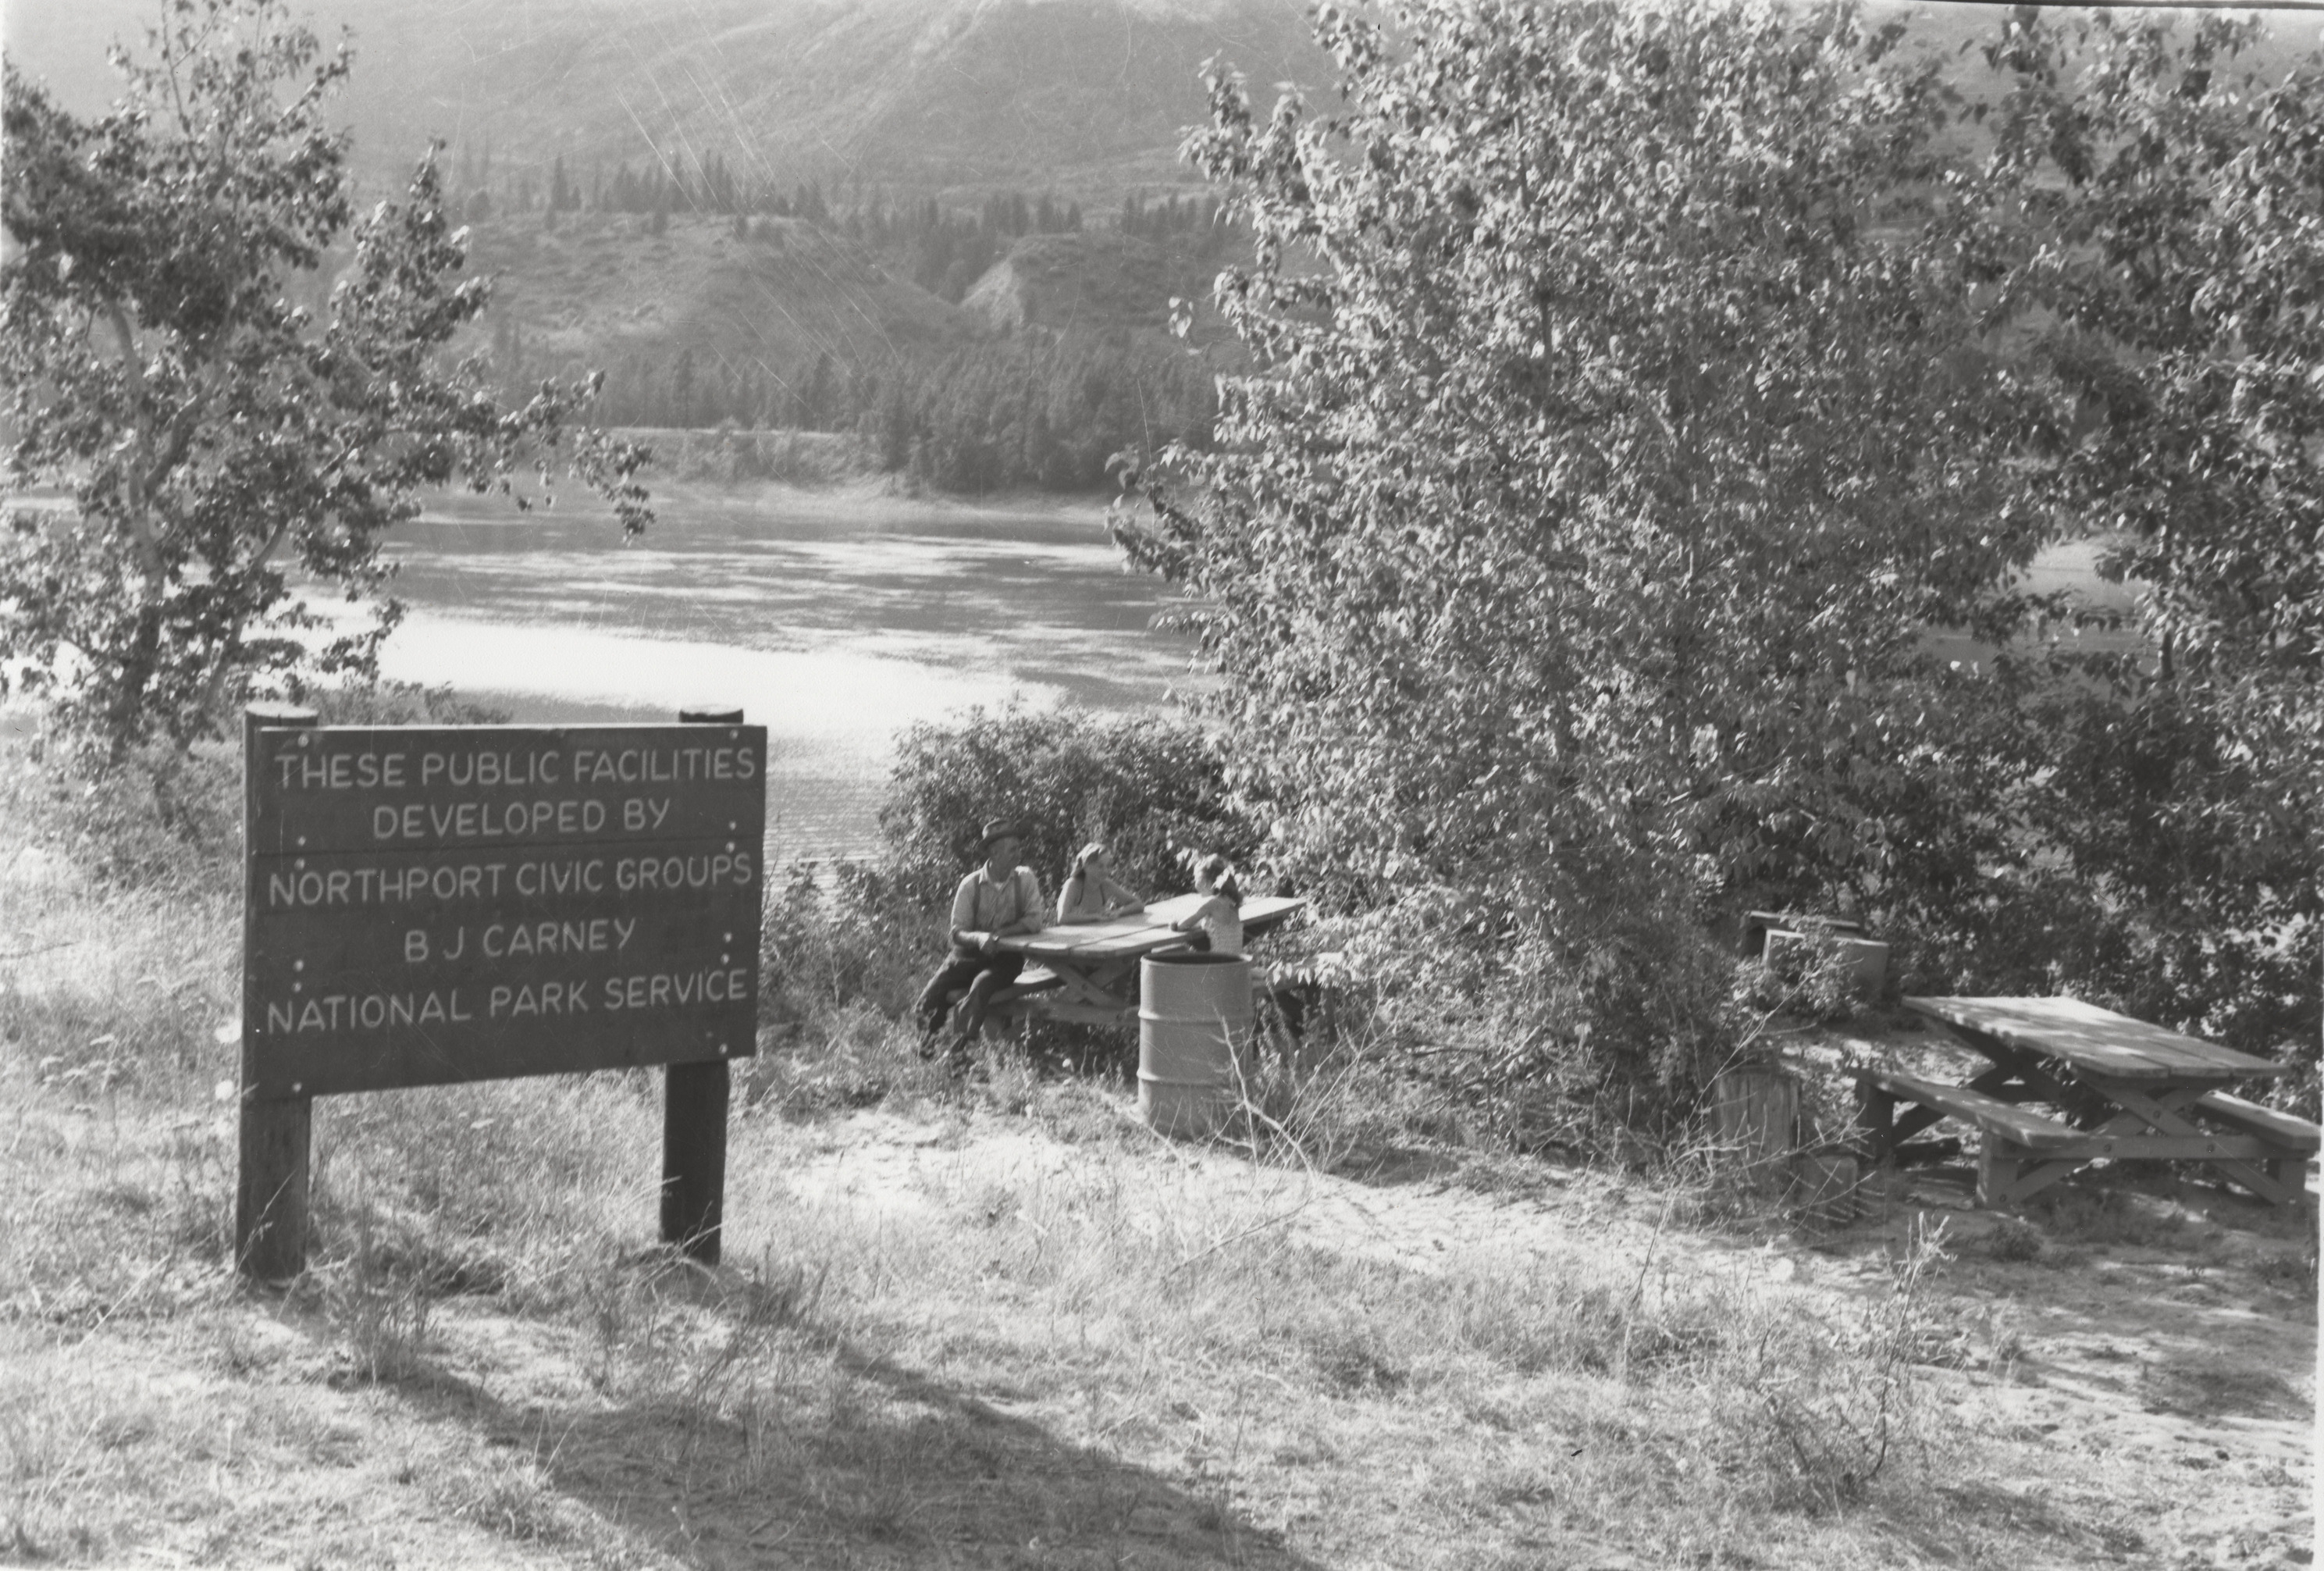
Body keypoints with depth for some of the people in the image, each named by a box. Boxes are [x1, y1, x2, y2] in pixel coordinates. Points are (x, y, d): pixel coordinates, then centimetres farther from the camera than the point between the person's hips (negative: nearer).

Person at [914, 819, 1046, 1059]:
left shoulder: (1025, 879, -2)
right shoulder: (971, 884, -3)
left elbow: (1034, 922, -9)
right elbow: (957, 933, -6)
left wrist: (997, 935, -19)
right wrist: (980, 938, -28)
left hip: (1006, 958, -1)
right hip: (970, 955, 1)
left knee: (981, 987, -33)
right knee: (931, 995, -19)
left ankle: (962, 1048, -27)